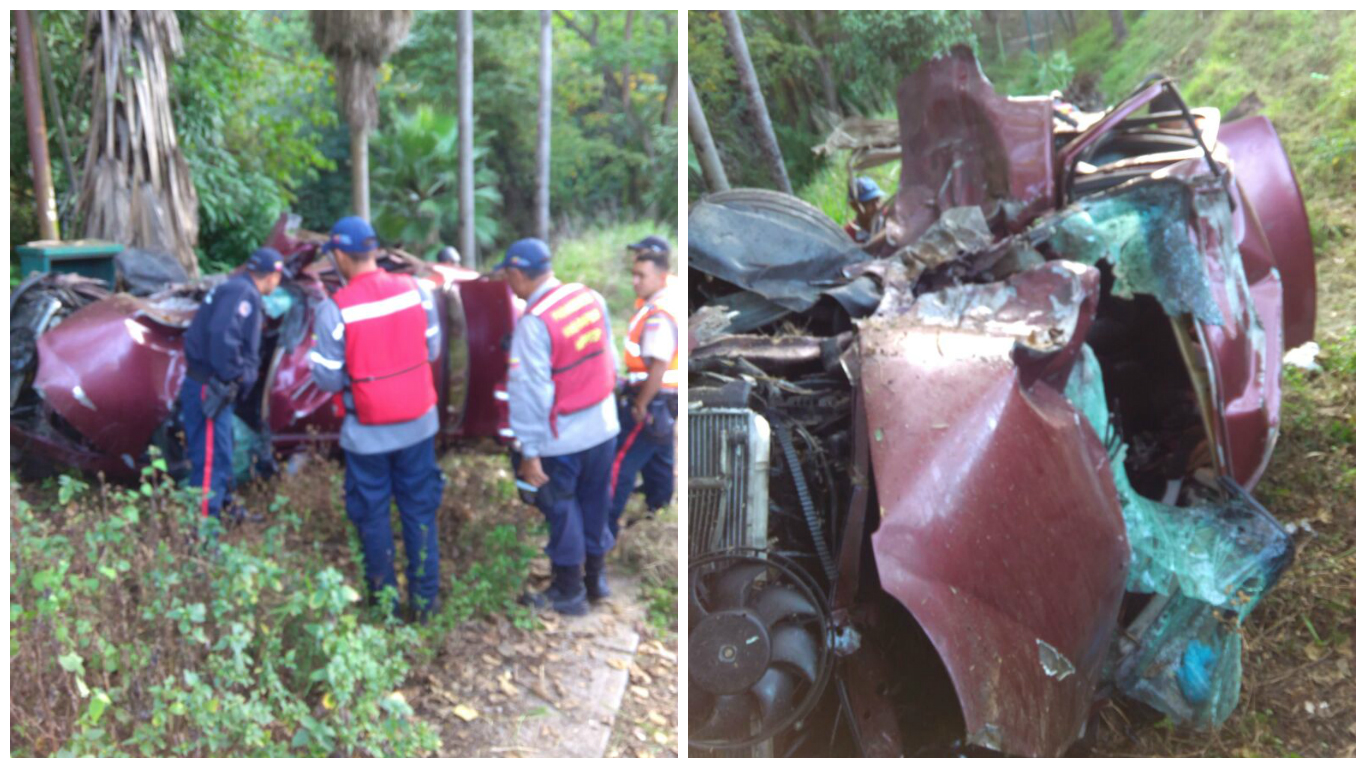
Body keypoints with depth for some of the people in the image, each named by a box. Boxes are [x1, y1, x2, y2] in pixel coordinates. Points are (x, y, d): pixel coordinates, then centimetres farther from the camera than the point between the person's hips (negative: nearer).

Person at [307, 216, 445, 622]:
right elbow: (432, 349, 2)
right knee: (420, 509, 14)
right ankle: (423, 599, 20)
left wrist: (316, 353, 7)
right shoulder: (416, 290, -7)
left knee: (372, 515, 13)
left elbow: (329, 379, -11)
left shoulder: (335, 309, -17)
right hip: (419, 422, 3)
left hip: (368, 431, -3)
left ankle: (384, 598, 25)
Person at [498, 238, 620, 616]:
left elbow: (530, 392, -20)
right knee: (596, 503, 20)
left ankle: (569, 592, 24)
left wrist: (529, 450, -15)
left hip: (562, 437, -6)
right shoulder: (590, 297, -2)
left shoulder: (534, 322, -20)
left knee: (561, 510, 11)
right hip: (603, 425, 6)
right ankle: (595, 578, 35)